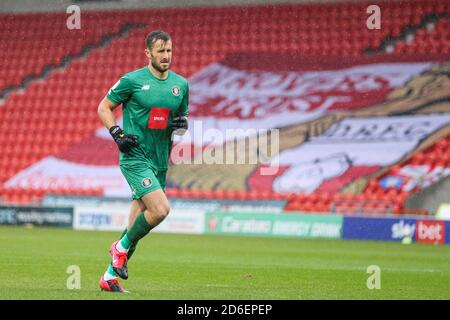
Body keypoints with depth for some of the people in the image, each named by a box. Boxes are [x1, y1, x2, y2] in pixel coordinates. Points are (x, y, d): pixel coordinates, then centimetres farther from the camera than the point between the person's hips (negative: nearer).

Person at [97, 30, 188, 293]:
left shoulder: (181, 84, 9)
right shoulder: (132, 81, -6)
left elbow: (183, 115, 22)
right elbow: (104, 107, 2)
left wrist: (182, 124, -2)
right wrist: (117, 133, -12)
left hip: (160, 161, 6)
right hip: (135, 157, -6)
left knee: (140, 219, 8)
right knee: (161, 209, -22)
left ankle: (111, 276, 20)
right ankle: (122, 247, 3)